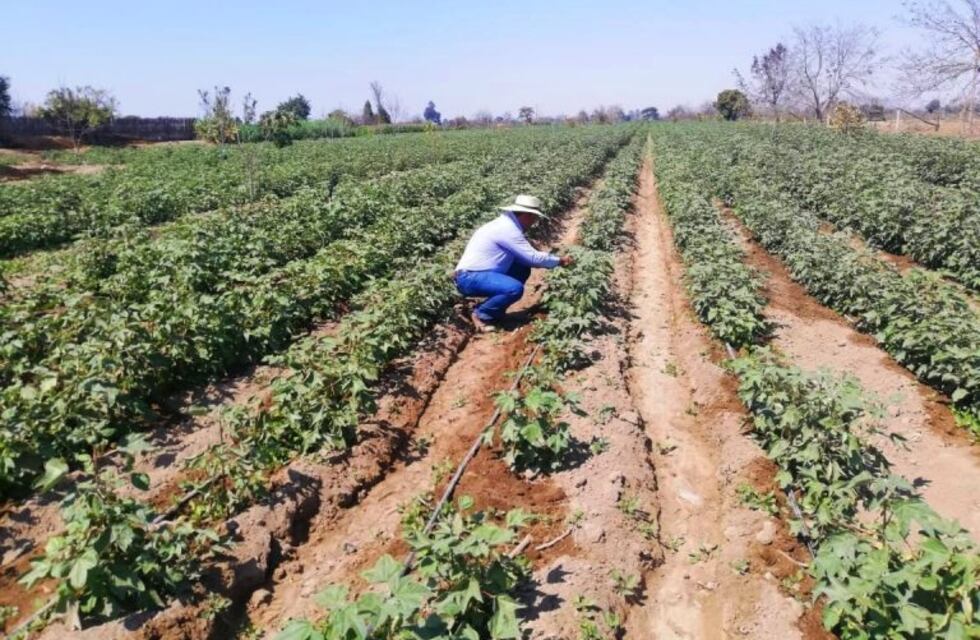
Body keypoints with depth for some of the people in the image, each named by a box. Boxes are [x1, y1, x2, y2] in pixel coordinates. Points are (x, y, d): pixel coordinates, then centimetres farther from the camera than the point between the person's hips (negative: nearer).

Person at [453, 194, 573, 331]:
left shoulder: (507, 224, 14)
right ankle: (481, 314, -6)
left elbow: (526, 257, 17)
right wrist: (559, 260, -1)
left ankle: (495, 310, 10)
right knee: (515, 288, -28)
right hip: (470, 278, -10)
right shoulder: (507, 228, -17)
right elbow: (533, 257, -16)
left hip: (477, 273, 10)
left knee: (523, 269, 10)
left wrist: (554, 260, 11)